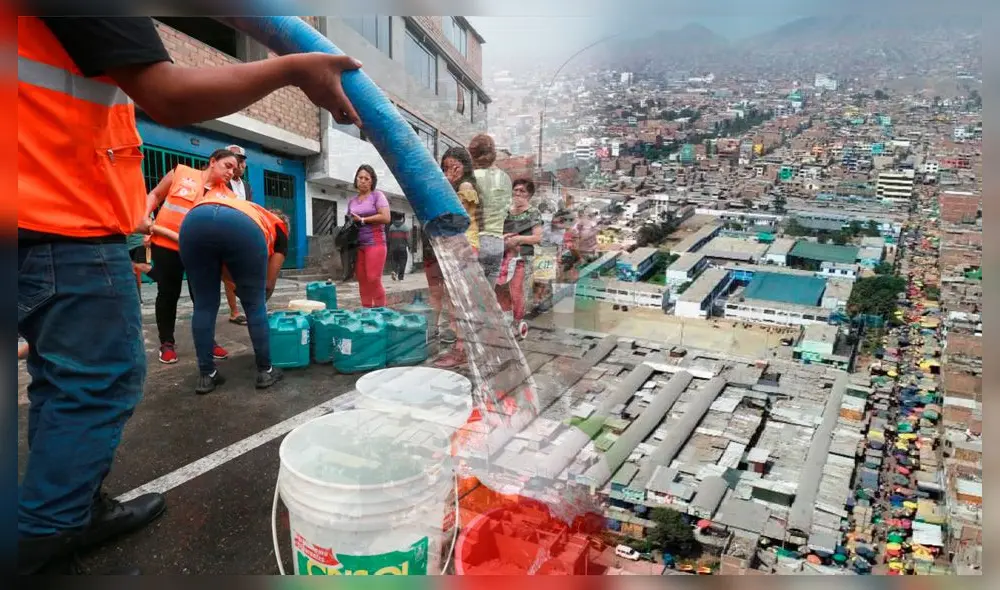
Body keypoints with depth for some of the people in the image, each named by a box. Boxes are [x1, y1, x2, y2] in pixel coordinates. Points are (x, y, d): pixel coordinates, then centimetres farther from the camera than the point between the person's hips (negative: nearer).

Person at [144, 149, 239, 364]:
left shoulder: (227, 196, 1)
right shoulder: (181, 173, 0)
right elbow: (155, 195, 9)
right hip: (165, 245, -1)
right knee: (168, 293, 6)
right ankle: (167, 343, 17)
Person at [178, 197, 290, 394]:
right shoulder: (278, 227, 34)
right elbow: (269, 283, 29)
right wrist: (260, 300, 48)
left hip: (195, 220, 4)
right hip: (241, 228, -4)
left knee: (204, 305, 17)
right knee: (255, 305, 14)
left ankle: (206, 375, 23)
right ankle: (265, 371, 24)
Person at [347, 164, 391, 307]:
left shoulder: (377, 195, 2)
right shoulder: (352, 202, 17)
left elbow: (386, 217, -10)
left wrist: (362, 219, -7)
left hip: (374, 243, -5)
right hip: (357, 245, 5)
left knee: (373, 279, -12)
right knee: (362, 281, 3)